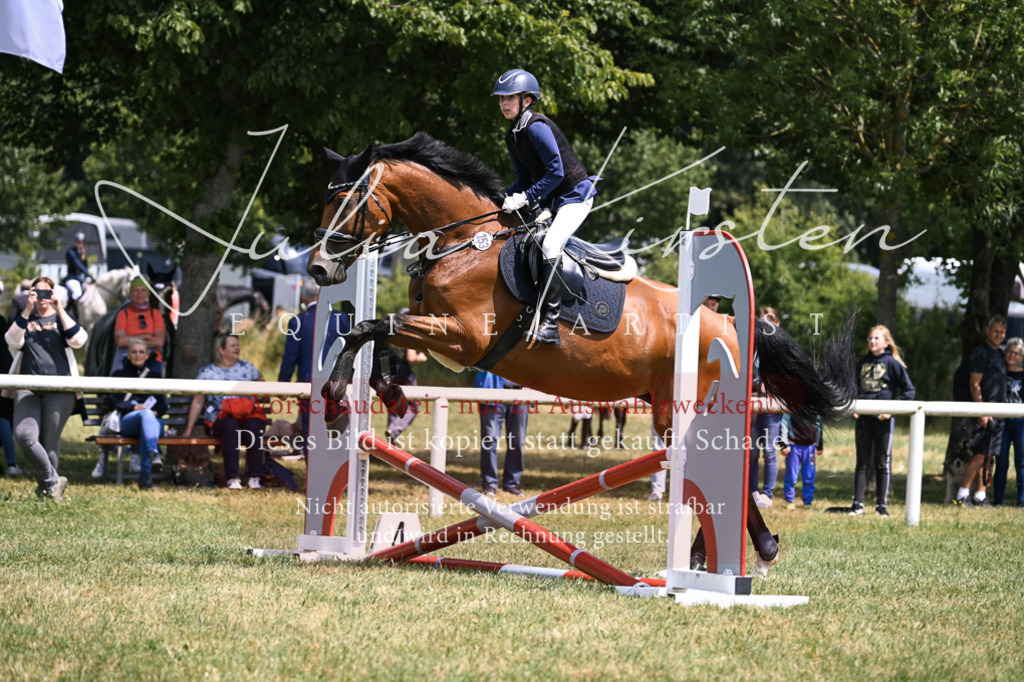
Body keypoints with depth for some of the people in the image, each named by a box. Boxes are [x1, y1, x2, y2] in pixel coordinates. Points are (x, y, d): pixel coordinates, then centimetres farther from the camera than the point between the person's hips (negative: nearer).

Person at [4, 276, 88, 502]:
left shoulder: (61, 318, 13)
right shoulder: (24, 319, 17)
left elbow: (78, 340, -6)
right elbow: (13, 341, -3)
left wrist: (60, 311, -10)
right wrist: (27, 311, -9)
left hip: (59, 388, -1)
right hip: (28, 388, 1)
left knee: (50, 441, -2)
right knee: (24, 435, -17)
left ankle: (47, 488, 13)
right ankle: (54, 481, -6)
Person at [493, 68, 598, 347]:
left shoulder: (536, 128, -18)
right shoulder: (513, 137, 10)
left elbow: (556, 171, -22)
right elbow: (525, 179, 16)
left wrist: (526, 198, -23)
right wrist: (505, 199, 0)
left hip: (575, 195, -10)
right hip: (549, 200, 10)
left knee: (549, 246, -25)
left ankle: (548, 325, -29)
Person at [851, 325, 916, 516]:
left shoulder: (892, 363, -4)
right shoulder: (862, 363, 11)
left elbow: (908, 391, -4)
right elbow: (854, 388, 24)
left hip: (883, 419, -4)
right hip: (863, 418, 4)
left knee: (882, 462, 3)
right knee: (862, 461, 6)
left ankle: (881, 504, 9)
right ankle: (857, 503, 8)